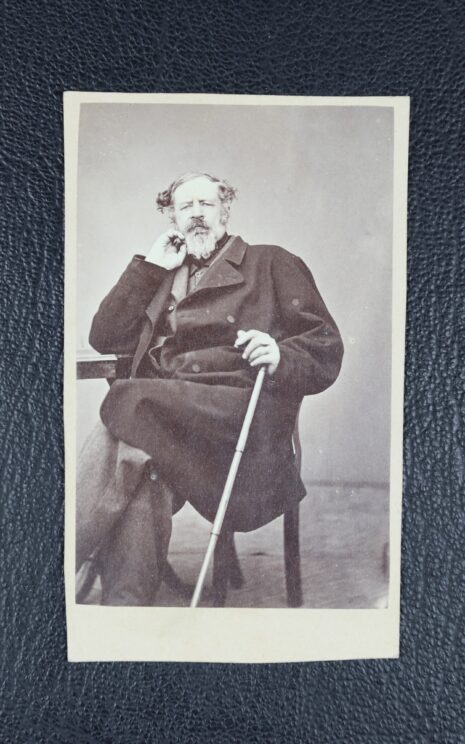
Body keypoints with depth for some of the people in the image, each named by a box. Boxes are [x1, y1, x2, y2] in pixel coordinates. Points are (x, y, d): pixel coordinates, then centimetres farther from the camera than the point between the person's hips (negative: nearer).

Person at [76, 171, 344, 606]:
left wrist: (280, 356, -15)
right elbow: (104, 338, 19)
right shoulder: (161, 277, 30)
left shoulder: (271, 264, 17)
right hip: (160, 413, 4)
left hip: (239, 411, -3)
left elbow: (326, 349, 8)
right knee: (146, 474, -31)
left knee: (131, 401, -30)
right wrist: (148, 266, 16)